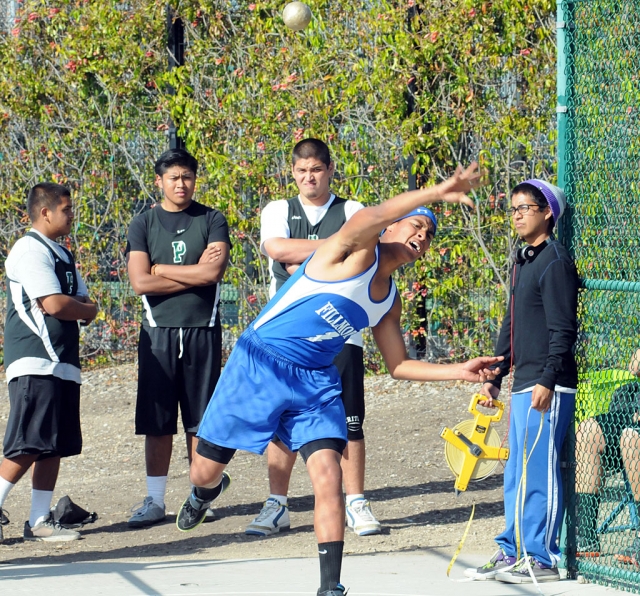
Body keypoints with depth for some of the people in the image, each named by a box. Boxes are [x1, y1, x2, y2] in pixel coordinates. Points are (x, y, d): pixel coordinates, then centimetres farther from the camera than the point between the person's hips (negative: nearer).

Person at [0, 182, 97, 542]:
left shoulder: (63, 255, 20)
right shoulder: (30, 251, -11)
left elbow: (86, 305, 20)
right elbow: (54, 304, -19)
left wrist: (83, 310, -4)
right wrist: (86, 310, 0)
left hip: (63, 364, 9)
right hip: (35, 364, -9)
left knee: (56, 447, 7)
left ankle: (40, 521, 10)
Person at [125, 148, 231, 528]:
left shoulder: (212, 221, 4)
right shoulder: (143, 225, 5)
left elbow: (213, 273, -11)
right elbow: (140, 282, -6)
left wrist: (161, 269, -4)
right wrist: (194, 274, -7)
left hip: (203, 330, 0)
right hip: (159, 331, 0)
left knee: (201, 421, 3)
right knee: (157, 422, 0)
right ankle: (155, 500, 6)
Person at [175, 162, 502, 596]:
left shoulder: (389, 301, 11)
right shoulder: (358, 250, -11)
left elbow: (398, 365, 18)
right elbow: (366, 220, -34)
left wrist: (457, 372, 5)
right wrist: (435, 194, -45)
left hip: (316, 382, 5)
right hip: (259, 367, -5)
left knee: (328, 475, -17)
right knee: (206, 470, 7)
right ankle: (207, 493, 47)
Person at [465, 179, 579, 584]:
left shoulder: (555, 262, -10)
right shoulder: (522, 262, 18)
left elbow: (563, 329, -15)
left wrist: (548, 380, -21)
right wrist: (495, 376, 22)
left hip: (549, 389, -9)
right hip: (522, 385, 9)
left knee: (539, 471, -7)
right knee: (517, 474, 12)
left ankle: (542, 558, -3)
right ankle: (512, 553, 17)